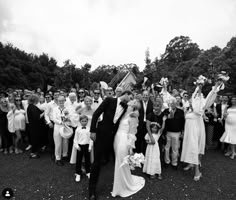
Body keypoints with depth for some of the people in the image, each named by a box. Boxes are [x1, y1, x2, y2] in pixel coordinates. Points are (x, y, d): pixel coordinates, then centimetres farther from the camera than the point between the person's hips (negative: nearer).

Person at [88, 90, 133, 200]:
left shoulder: (126, 107, 6)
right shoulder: (109, 100, -6)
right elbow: (96, 114, -8)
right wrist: (93, 131, -11)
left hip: (114, 136, 4)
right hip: (102, 134, -4)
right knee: (97, 162, 4)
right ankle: (92, 190, 23)